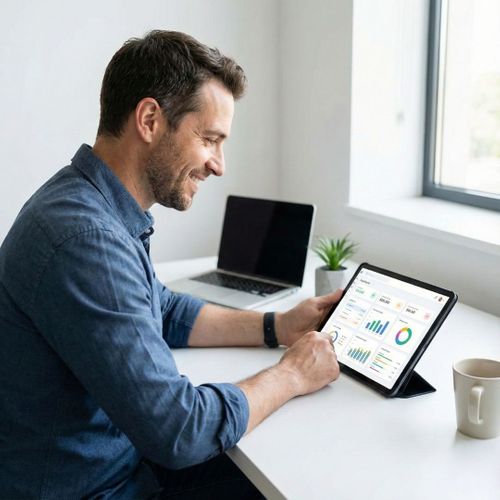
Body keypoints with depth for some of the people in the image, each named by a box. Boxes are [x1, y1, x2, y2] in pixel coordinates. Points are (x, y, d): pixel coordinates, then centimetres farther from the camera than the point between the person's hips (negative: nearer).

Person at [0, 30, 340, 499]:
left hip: (125, 456, 8)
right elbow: (177, 429, -28)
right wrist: (291, 375, -13)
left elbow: (165, 312, 16)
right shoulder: (85, 240, -31)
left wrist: (275, 328, 6)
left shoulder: (97, 205, 1)